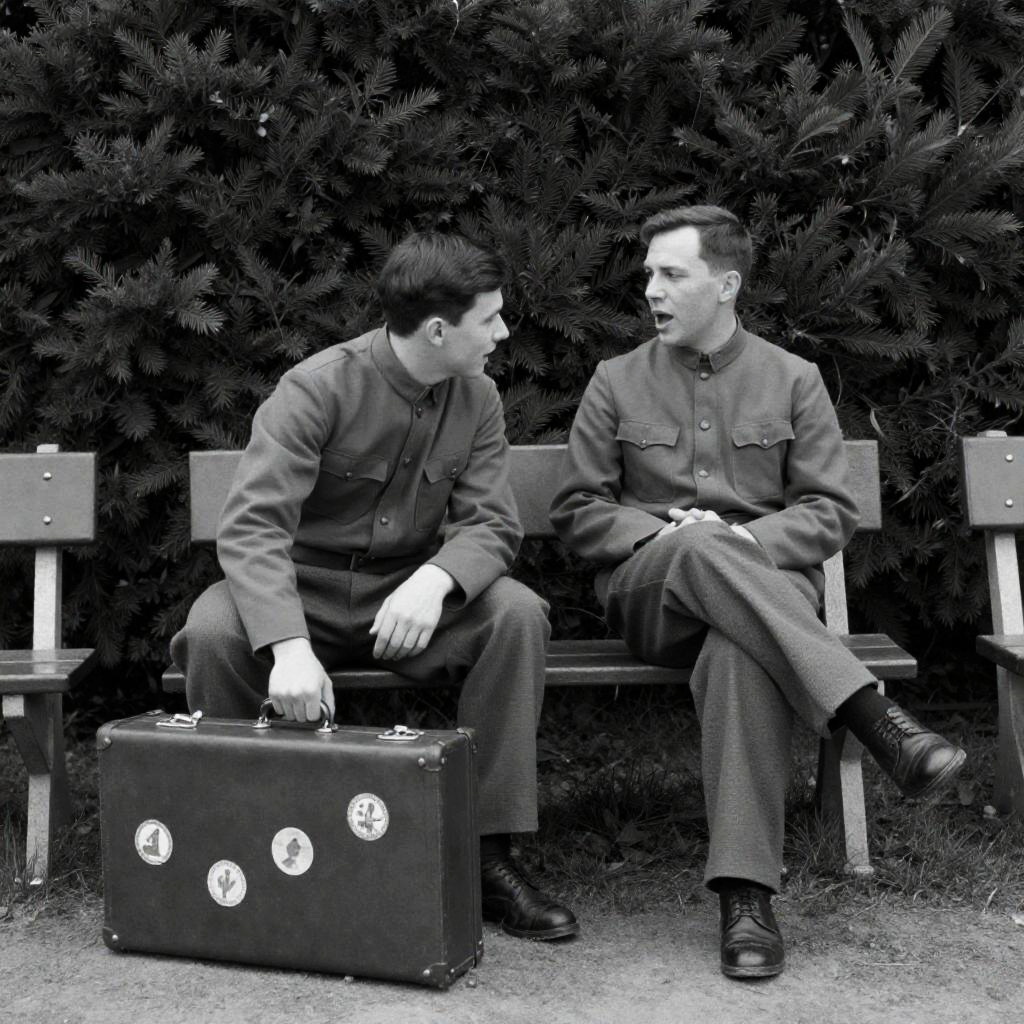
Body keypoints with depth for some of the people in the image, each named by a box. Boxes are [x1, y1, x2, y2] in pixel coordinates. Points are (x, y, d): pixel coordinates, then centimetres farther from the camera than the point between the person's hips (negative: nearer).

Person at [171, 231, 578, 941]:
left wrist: (432, 581, -34)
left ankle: (489, 850, -17)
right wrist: (290, 645, -44)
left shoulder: (477, 399, -2)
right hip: (301, 591, -3)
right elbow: (251, 526, -27)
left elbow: (492, 524, -9)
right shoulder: (318, 388, -18)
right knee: (213, 632, -34)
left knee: (517, 614, -25)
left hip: (409, 595, 3)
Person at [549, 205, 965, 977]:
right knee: (699, 549, -38)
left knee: (738, 650, -39)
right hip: (648, 588, 1)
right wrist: (663, 534, -10)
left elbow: (831, 512, 5)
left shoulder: (793, 379, 11)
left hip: (767, 582, 0)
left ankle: (747, 894, -40)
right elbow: (578, 512, 9)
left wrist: (747, 542, -14)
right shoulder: (617, 382, 11)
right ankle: (876, 720, -43)